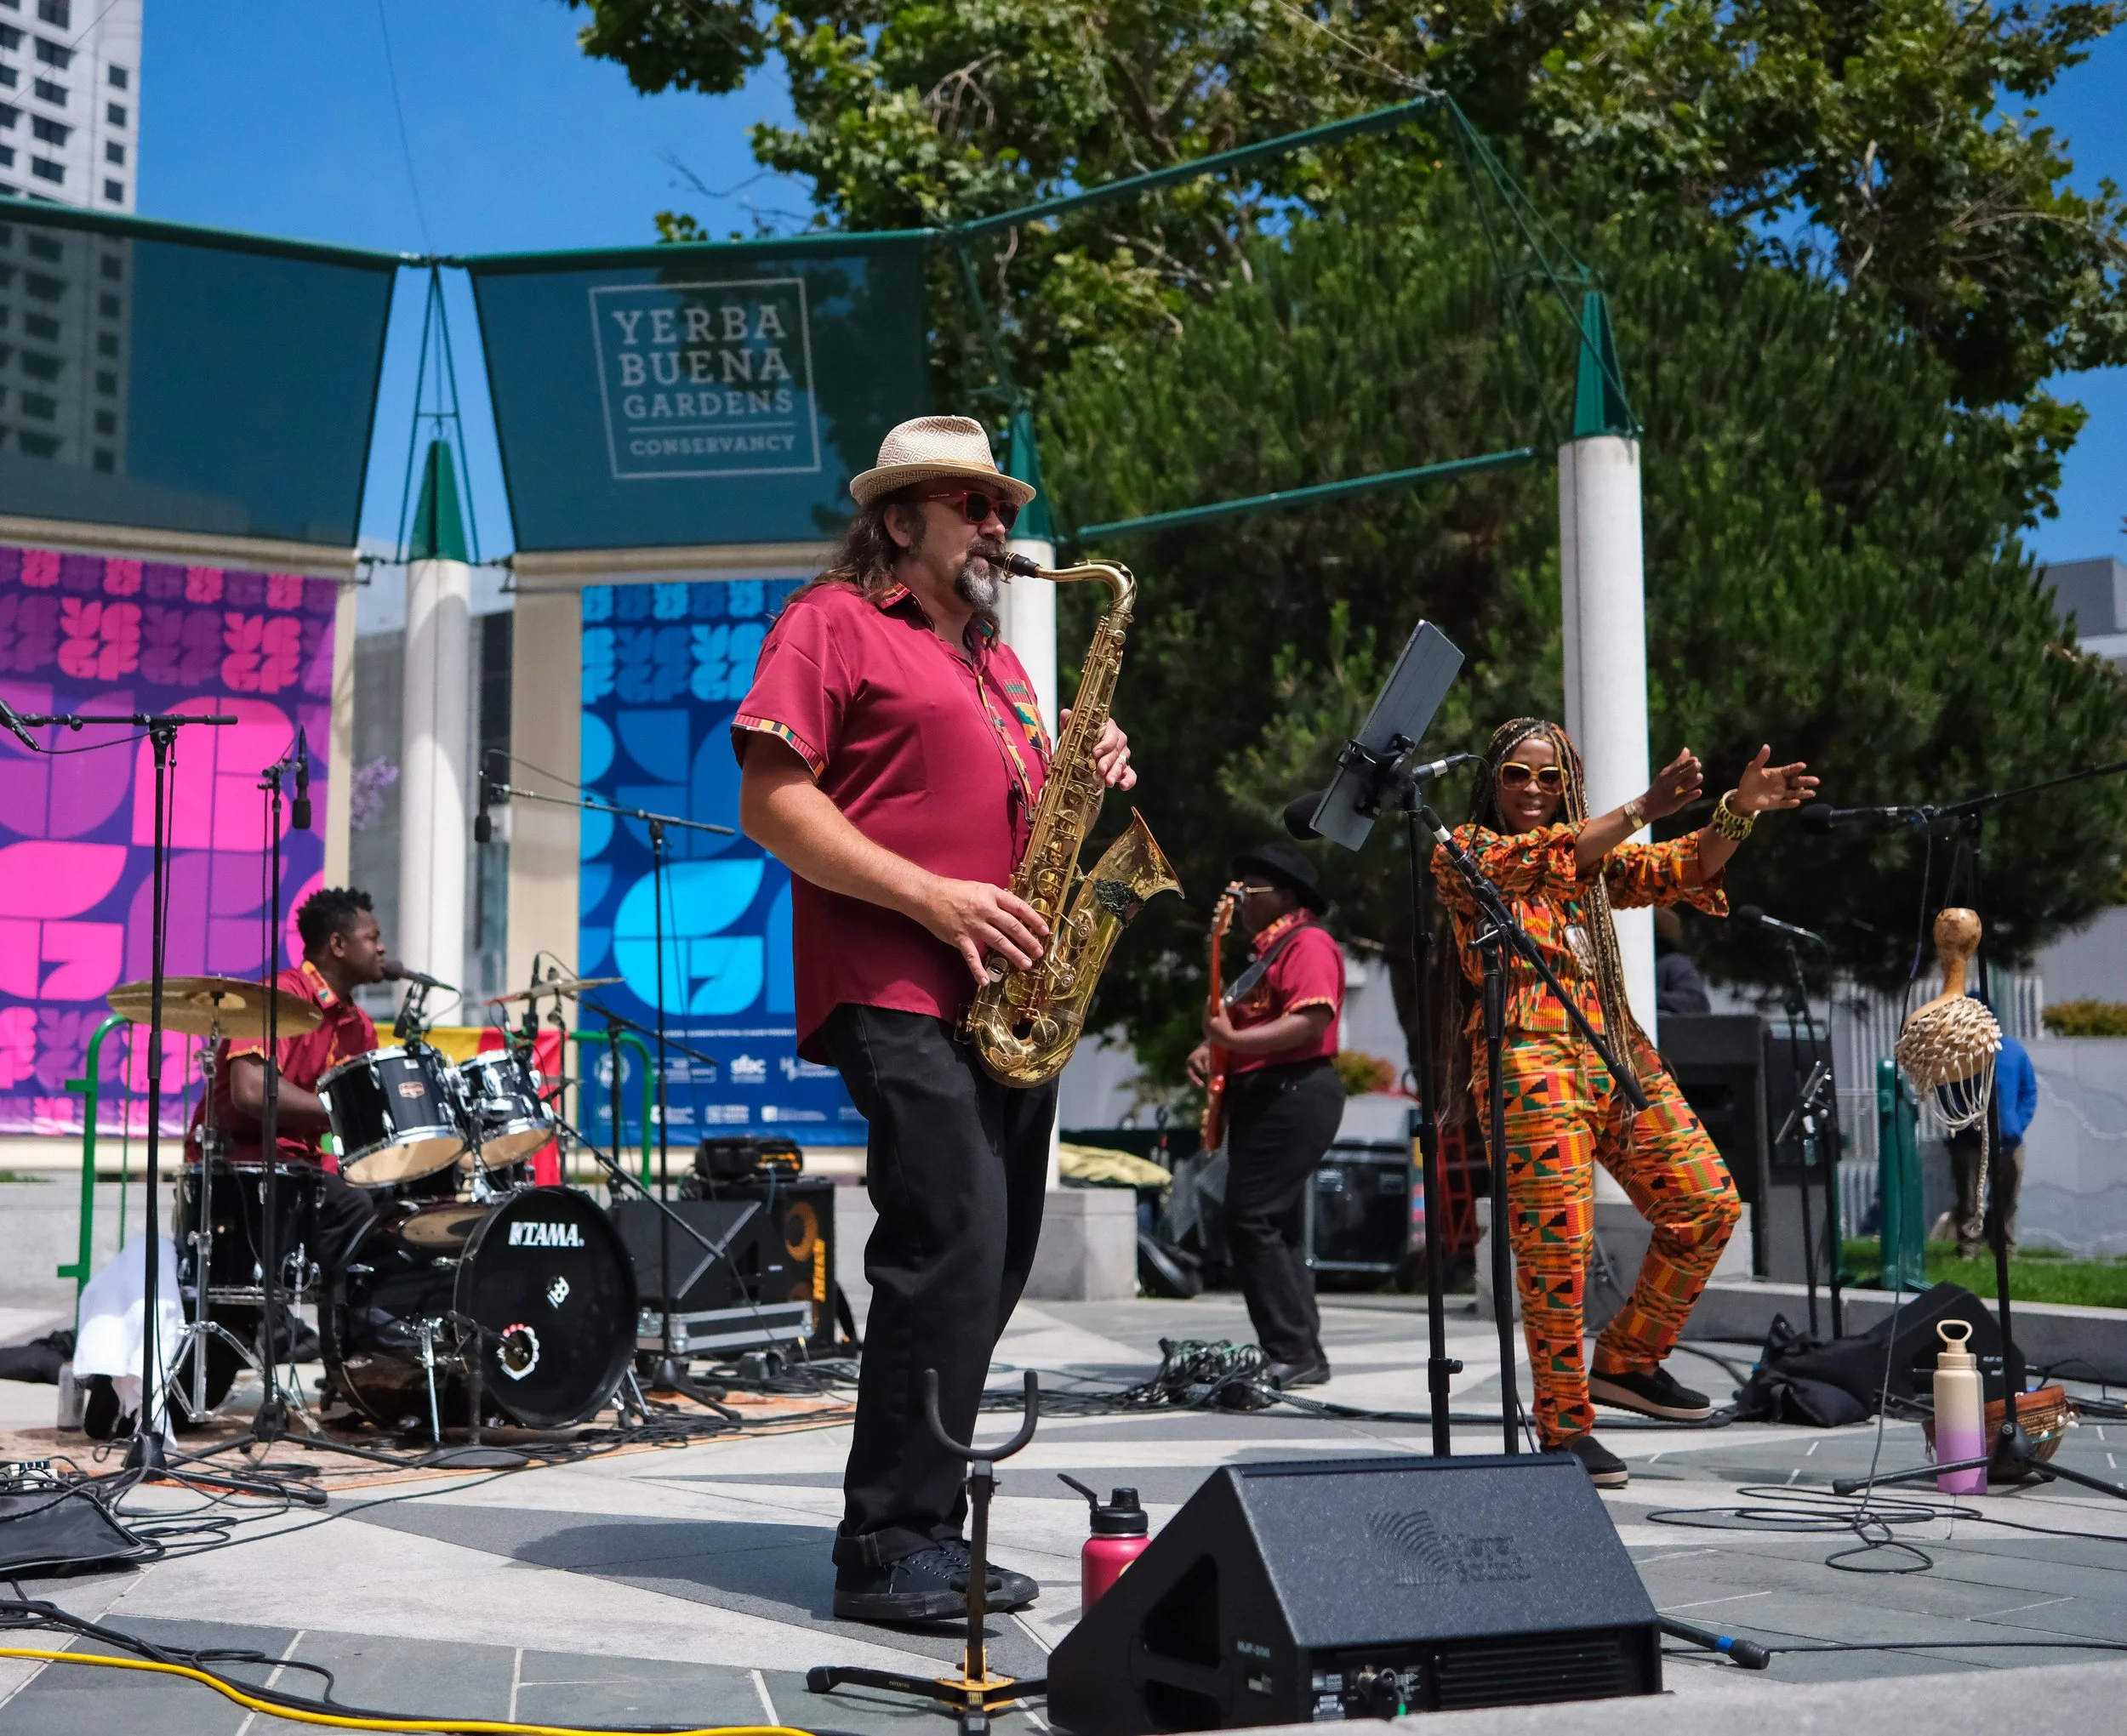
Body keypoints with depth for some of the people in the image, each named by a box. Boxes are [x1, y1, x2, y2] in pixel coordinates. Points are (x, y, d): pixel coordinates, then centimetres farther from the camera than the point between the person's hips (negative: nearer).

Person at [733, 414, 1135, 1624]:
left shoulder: (999, 665, 26)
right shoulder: (834, 625, 1)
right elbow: (772, 804, -9)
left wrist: (1091, 779, 7)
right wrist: (934, 900, -17)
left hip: (1010, 1000, 8)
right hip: (898, 993, -8)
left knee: (990, 1264, 8)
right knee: (955, 1244, -17)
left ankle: (926, 1530, 18)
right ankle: (890, 1546, -9)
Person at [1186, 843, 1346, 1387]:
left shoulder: (1308, 943, -9)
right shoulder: (1270, 951, 23)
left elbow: (1313, 1020, -22)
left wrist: (1233, 1040, -25)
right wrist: (1214, 1045, 8)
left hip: (1293, 1097, -11)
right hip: (1263, 1099, 11)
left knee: (1251, 1220, -15)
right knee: (1275, 1227, 10)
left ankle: (1295, 1355, -14)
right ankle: (1298, 1355, 13)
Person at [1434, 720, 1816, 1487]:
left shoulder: (1594, 856, 23)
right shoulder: (1463, 851, 4)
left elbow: (1680, 870, 11)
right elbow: (1545, 859, -15)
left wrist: (1738, 809, -7)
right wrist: (1643, 809, -24)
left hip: (1616, 1051, 7)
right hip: (1529, 1056, -7)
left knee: (1707, 1207, 3)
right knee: (1555, 1243, -11)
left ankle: (1627, 1360, 19)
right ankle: (1565, 1428, 0)